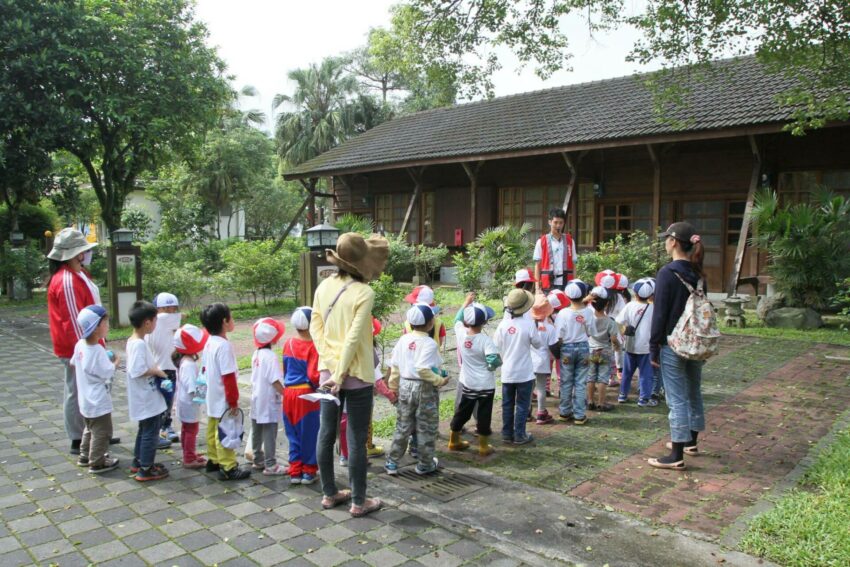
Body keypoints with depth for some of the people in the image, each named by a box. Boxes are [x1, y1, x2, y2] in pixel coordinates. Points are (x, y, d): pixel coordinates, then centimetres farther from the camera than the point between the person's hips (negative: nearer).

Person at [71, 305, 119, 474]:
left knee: (90, 428, 25)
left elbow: (73, 363, 13)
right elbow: (107, 374, -21)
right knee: (102, 432, 4)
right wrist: (114, 363, -4)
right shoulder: (98, 351, -26)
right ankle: (97, 463, 12)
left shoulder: (80, 344, -2)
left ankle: (85, 456, 37)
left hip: (86, 399, 9)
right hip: (99, 401, -9)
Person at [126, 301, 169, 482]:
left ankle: (138, 461, 35)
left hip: (145, 398, 10)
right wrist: (157, 371, -18)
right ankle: (145, 470, 9)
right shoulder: (139, 344, -24)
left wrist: (154, 367, 6)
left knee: (144, 430, 23)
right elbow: (137, 371, -31)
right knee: (150, 433, 0)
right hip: (147, 399, -10)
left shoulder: (134, 341, 7)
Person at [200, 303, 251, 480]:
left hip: (212, 397, 9)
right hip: (223, 400, -9)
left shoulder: (209, 343, 5)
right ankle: (228, 468, 6)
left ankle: (213, 460, 33)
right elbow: (228, 377, -25)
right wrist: (233, 401, -20)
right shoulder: (224, 346, -24)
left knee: (213, 430, 19)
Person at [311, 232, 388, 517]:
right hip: (357, 376, -6)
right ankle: (358, 502, 16)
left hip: (327, 372, 6)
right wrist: (341, 375, -16)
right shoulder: (364, 293, -17)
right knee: (356, 440, 5)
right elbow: (353, 338, -21)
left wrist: (331, 365, -4)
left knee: (326, 434, 14)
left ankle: (329, 494, 29)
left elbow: (315, 327, 1)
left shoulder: (324, 287, 1)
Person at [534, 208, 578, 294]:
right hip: (548, 285, -1)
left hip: (566, 284, 2)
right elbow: (537, 266, 4)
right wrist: (538, 287, -3)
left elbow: (573, 265, 9)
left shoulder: (570, 241, 10)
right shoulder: (541, 242, 4)